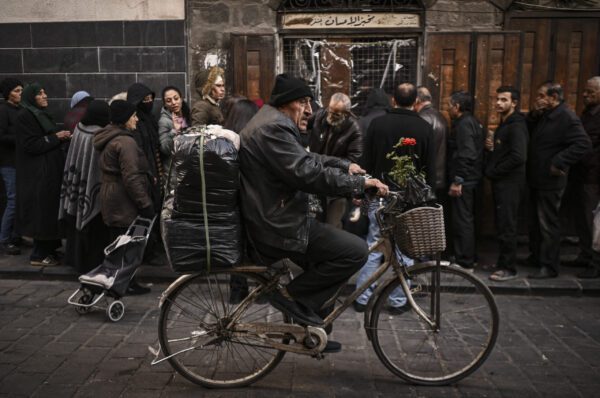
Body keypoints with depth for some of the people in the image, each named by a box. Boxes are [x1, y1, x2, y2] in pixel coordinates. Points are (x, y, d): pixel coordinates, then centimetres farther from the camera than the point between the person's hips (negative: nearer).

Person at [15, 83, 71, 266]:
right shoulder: (24, 116, -10)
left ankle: (48, 250, 17)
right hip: (38, 174, -9)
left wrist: (63, 137, 4)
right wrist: (55, 137, -15)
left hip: (50, 170, 9)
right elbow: (31, 145, -18)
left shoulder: (42, 114, 16)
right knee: (42, 212, -5)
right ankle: (38, 255, 3)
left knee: (50, 211, 9)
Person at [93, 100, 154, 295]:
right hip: (125, 201, -10)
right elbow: (131, 177, -24)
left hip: (111, 199, 10)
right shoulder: (125, 142, -19)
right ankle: (128, 284, 10)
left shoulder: (108, 139, 13)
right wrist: (146, 204, -20)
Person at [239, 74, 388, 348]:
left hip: (277, 219, 11)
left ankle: (308, 324, 28)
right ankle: (291, 295, -4)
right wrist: (360, 183, -22)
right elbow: (307, 173, -27)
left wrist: (345, 166, 18)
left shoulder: (272, 123, 18)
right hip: (280, 226, -11)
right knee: (355, 251, -15)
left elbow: (307, 158, 25)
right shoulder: (273, 127, -18)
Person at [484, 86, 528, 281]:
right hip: (500, 181, 9)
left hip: (510, 183, -9)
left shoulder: (516, 126, -14)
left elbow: (518, 156, -24)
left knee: (506, 226, -5)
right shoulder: (504, 124, 17)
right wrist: (491, 147, 3)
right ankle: (502, 262, 23)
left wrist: (494, 171, -14)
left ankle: (508, 268, 4)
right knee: (502, 224, 14)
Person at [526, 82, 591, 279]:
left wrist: (558, 163, -24)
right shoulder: (543, 115, 12)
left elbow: (583, 143, -24)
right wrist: (533, 115, -3)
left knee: (548, 224, -2)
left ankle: (549, 266, 7)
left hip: (550, 181, -9)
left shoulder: (566, 117, -16)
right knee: (535, 221, 19)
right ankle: (536, 257, 33)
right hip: (536, 180, 9)